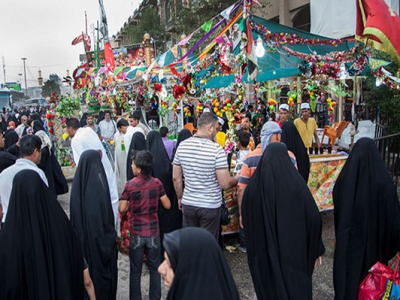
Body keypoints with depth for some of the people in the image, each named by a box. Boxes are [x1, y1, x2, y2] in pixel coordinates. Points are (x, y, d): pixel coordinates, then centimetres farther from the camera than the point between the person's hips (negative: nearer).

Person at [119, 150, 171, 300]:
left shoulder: (130, 185, -13)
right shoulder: (157, 183, -8)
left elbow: (122, 209, -9)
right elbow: (167, 205, -2)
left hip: (136, 233, -1)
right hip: (153, 232, 1)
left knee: (135, 270, 14)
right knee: (155, 268, 16)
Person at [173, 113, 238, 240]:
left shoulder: (182, 146, -2)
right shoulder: (216, 149, -17)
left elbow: (176, 178, 4)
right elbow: (225, 184, -16)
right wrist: (239, 178, 4)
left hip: (188, 204, 4)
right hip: (211, 206, -4)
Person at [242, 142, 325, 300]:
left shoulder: (254, 184, -9)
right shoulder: (296, 183, -15)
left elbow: (246, 219, -1)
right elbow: (313, 217, -12)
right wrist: (317, 248, 1)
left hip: (264, 252, 2)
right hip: (293, 250, -1)